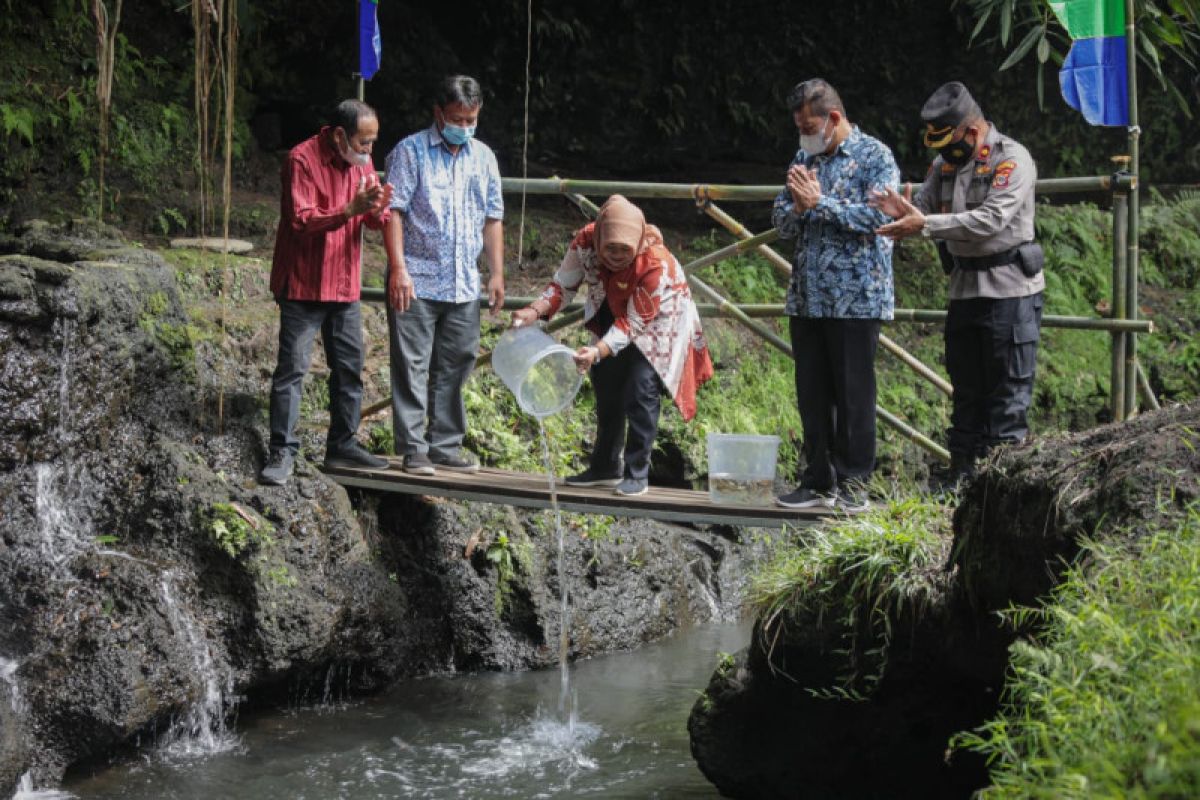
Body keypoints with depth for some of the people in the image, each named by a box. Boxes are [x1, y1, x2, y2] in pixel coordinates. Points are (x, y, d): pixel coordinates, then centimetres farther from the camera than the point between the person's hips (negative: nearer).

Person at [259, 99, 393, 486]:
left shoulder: (361, 161, 7)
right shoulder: (302, 160, -15)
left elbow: (372, 220, 8)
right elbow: (301, 221, -21)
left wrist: (377, 211, -16)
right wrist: (350, 209, -31)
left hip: (345, 286, 7)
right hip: (304, 284, -7)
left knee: (349, 367, 11)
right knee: (292, 367, -6)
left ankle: (342, 446, 21)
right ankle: (282, 452, -3)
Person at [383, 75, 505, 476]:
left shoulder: (483, 157, 14)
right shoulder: (411, 152, -2)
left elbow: (492, 218, 18)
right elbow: (393, 211, -8)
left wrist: (497, 274, 12)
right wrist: (398, 269, -16)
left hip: (464, 285, 5)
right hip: (416, 281, -5)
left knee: (454, 367, 8)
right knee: (413, 366, -3)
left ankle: (445, 446, 16)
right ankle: (413, 450, 1)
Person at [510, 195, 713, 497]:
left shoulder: (656, 264, -39)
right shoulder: (585, 242, -27)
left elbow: (633, 323, -34)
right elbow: (563, 285, -16)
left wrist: (597, 352, -46)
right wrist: (535, 311, -34)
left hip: (658, 319, -5)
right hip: (613, 312, 6)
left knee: (641, 389, -16)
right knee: (606, 385, 11)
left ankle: (637, 474, -5)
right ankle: (605, 468, 25)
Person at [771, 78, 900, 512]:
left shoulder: (874, 156, -4)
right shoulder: (804, 159, 15)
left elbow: (879, 215, -17)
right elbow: (782, 221, 14)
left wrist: (820, 203, -16)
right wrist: (798, 207, -8)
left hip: (855, 297, -6)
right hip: (807, 296, 6)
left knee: (853, 394, -1)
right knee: (812, 393, 9)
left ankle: (853, 484, 6)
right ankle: (818, 481, 16)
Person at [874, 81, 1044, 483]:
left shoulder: (1012, 159, -13)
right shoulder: (945, 163, 11)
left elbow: (991, 220, -24)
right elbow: (925, 207, 10)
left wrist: (924, 224, -27)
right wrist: (903, 213, -15)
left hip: (1010, 289, -7)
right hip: (964, 289, 7)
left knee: (1008, 392, -5)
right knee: (966, 391, 11)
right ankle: (961, 482, 17)